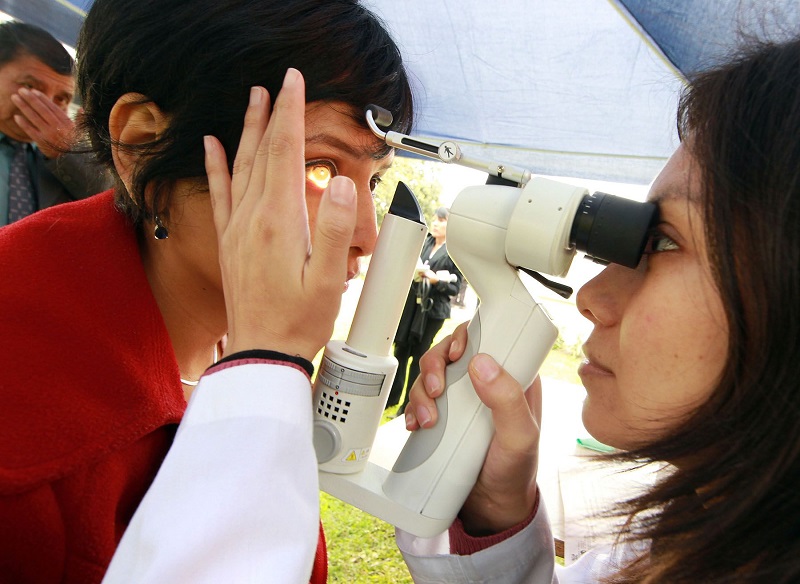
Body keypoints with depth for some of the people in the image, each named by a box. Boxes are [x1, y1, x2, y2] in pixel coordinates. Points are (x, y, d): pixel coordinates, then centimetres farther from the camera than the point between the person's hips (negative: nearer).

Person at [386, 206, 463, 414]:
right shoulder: (422, 243, 7)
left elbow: (455, 287, -5)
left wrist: (435, 280, -20)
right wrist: (414, 271, -11)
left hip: (433, 310, -4)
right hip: (409, 304, 4)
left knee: (418, 355, 6)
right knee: (400, 350, 9)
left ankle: (409, 403, 18)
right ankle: (391, 397, 22)